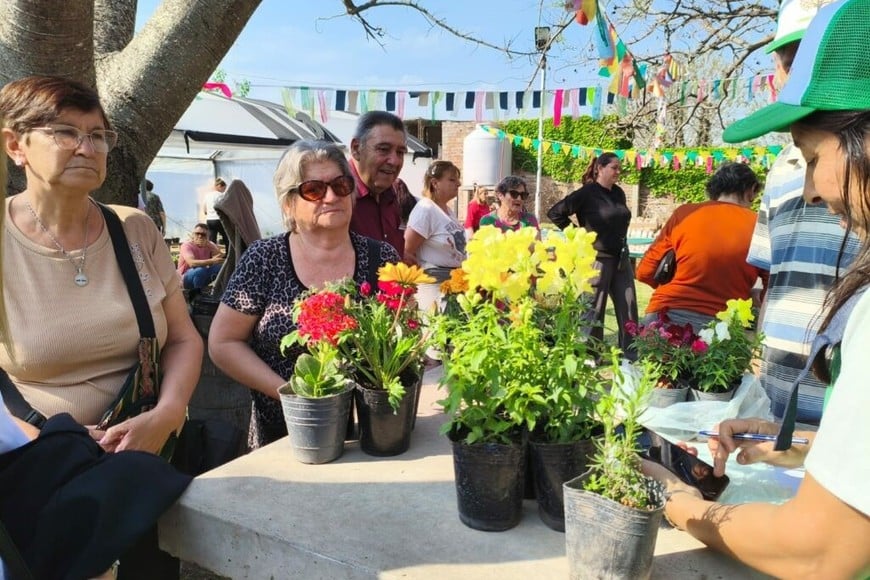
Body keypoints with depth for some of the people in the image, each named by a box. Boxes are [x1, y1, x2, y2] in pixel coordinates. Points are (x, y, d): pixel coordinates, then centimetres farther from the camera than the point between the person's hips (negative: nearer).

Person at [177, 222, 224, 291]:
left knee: (221, 266, -20)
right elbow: (192, 263, -36)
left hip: (203, 277, 5)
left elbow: (221, 257, -15)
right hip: (186, 278, -5)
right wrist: (212, 261, -48)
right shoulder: (187, 245, -17)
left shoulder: (210, 245, -1)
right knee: (200, 270, -36)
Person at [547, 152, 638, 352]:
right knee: (594, 311, 2)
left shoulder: (618, 193, 10)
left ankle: (629, 356, 17)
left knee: (629, 309, 7)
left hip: (621, 259, 7)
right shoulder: (587, 193, -9)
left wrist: (622, 247, 14)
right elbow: (555, 213, -11)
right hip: (598, 259, -7)